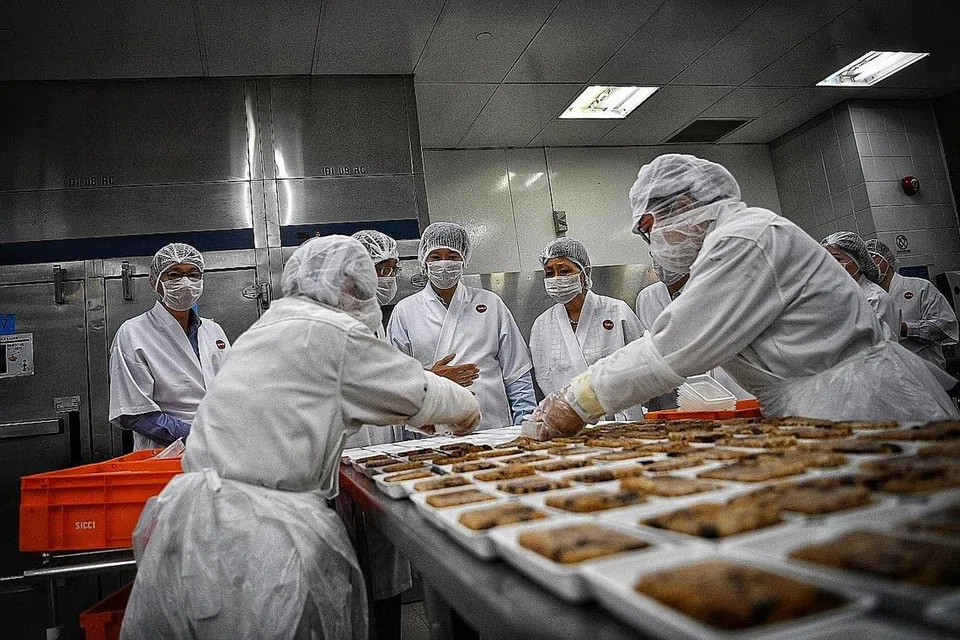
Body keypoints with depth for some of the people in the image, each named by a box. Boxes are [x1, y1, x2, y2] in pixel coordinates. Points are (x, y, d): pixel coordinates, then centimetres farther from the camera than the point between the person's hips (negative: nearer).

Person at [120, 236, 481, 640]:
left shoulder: (269, 326, 15)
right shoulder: (331, 331, -12)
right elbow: (419, 393, -4)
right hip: (257, 539, -9)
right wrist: (466, 409, 18)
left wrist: (411, 411, 32)